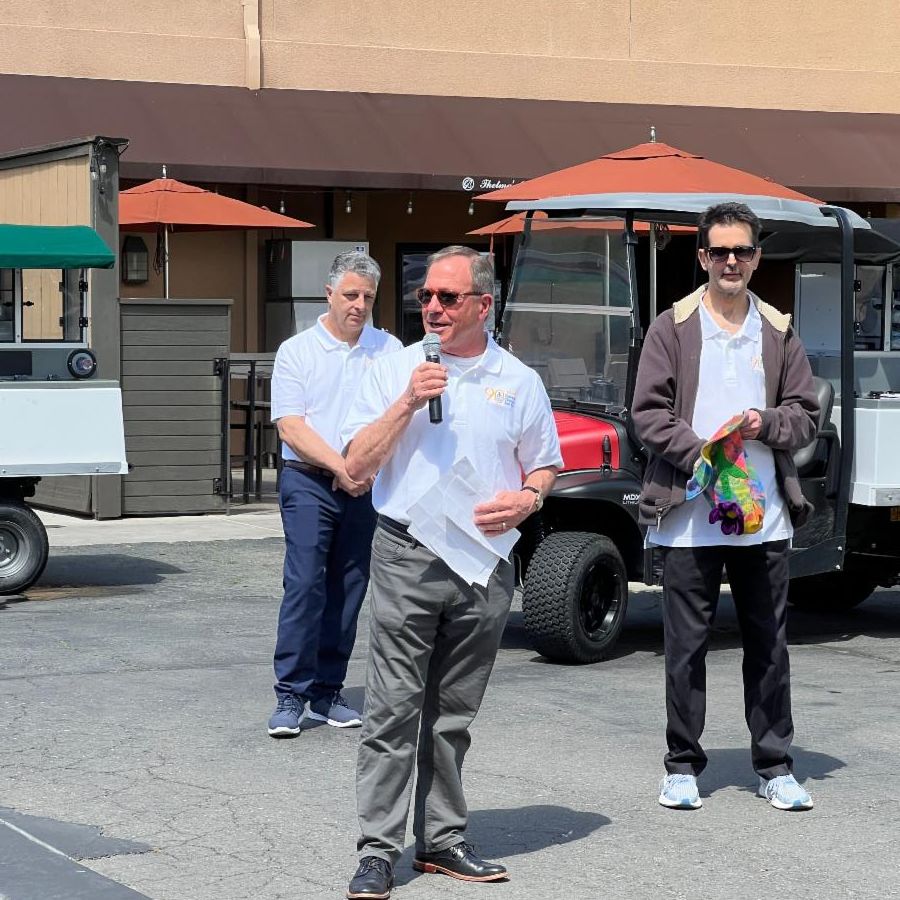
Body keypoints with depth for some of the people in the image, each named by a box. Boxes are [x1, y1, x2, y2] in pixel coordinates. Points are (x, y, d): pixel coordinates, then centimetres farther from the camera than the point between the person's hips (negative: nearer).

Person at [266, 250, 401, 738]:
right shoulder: (296, 351, 3)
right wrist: (339, 466, -15)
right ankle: (291, 695, -9)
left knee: (348, 590, 6)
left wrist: (367, 468, -12)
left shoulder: (389, 350, 9)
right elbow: (291, 427, -5)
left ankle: (328, 692, 13)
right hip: (309, 482, -3)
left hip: (368, 488, 3)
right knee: (304, 584, -11)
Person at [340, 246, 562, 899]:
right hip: (407, 557, -2)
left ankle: (442, 840, 18)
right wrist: (406, 403, -12)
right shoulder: (393, 371, 5)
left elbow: (545, 465, 17)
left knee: (453, 716, 9)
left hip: (484, 563, 2)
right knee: (394, 709, -6)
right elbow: (357, 466, 0)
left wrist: (527, 500, -5)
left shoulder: (519, 382, 8)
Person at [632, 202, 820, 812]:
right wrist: (700, 455, -15)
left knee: (769, 643, 7)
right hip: (689, 515, -2)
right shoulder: (672, 328, 3)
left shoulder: (779, 332, 10)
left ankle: (775, 767, 17)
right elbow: (648, 413, -2)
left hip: (765, 515, 2)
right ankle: (683, 766, 15)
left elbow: (807, 413, 11)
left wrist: (766, 424, -9)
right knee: (687, 646, 4)